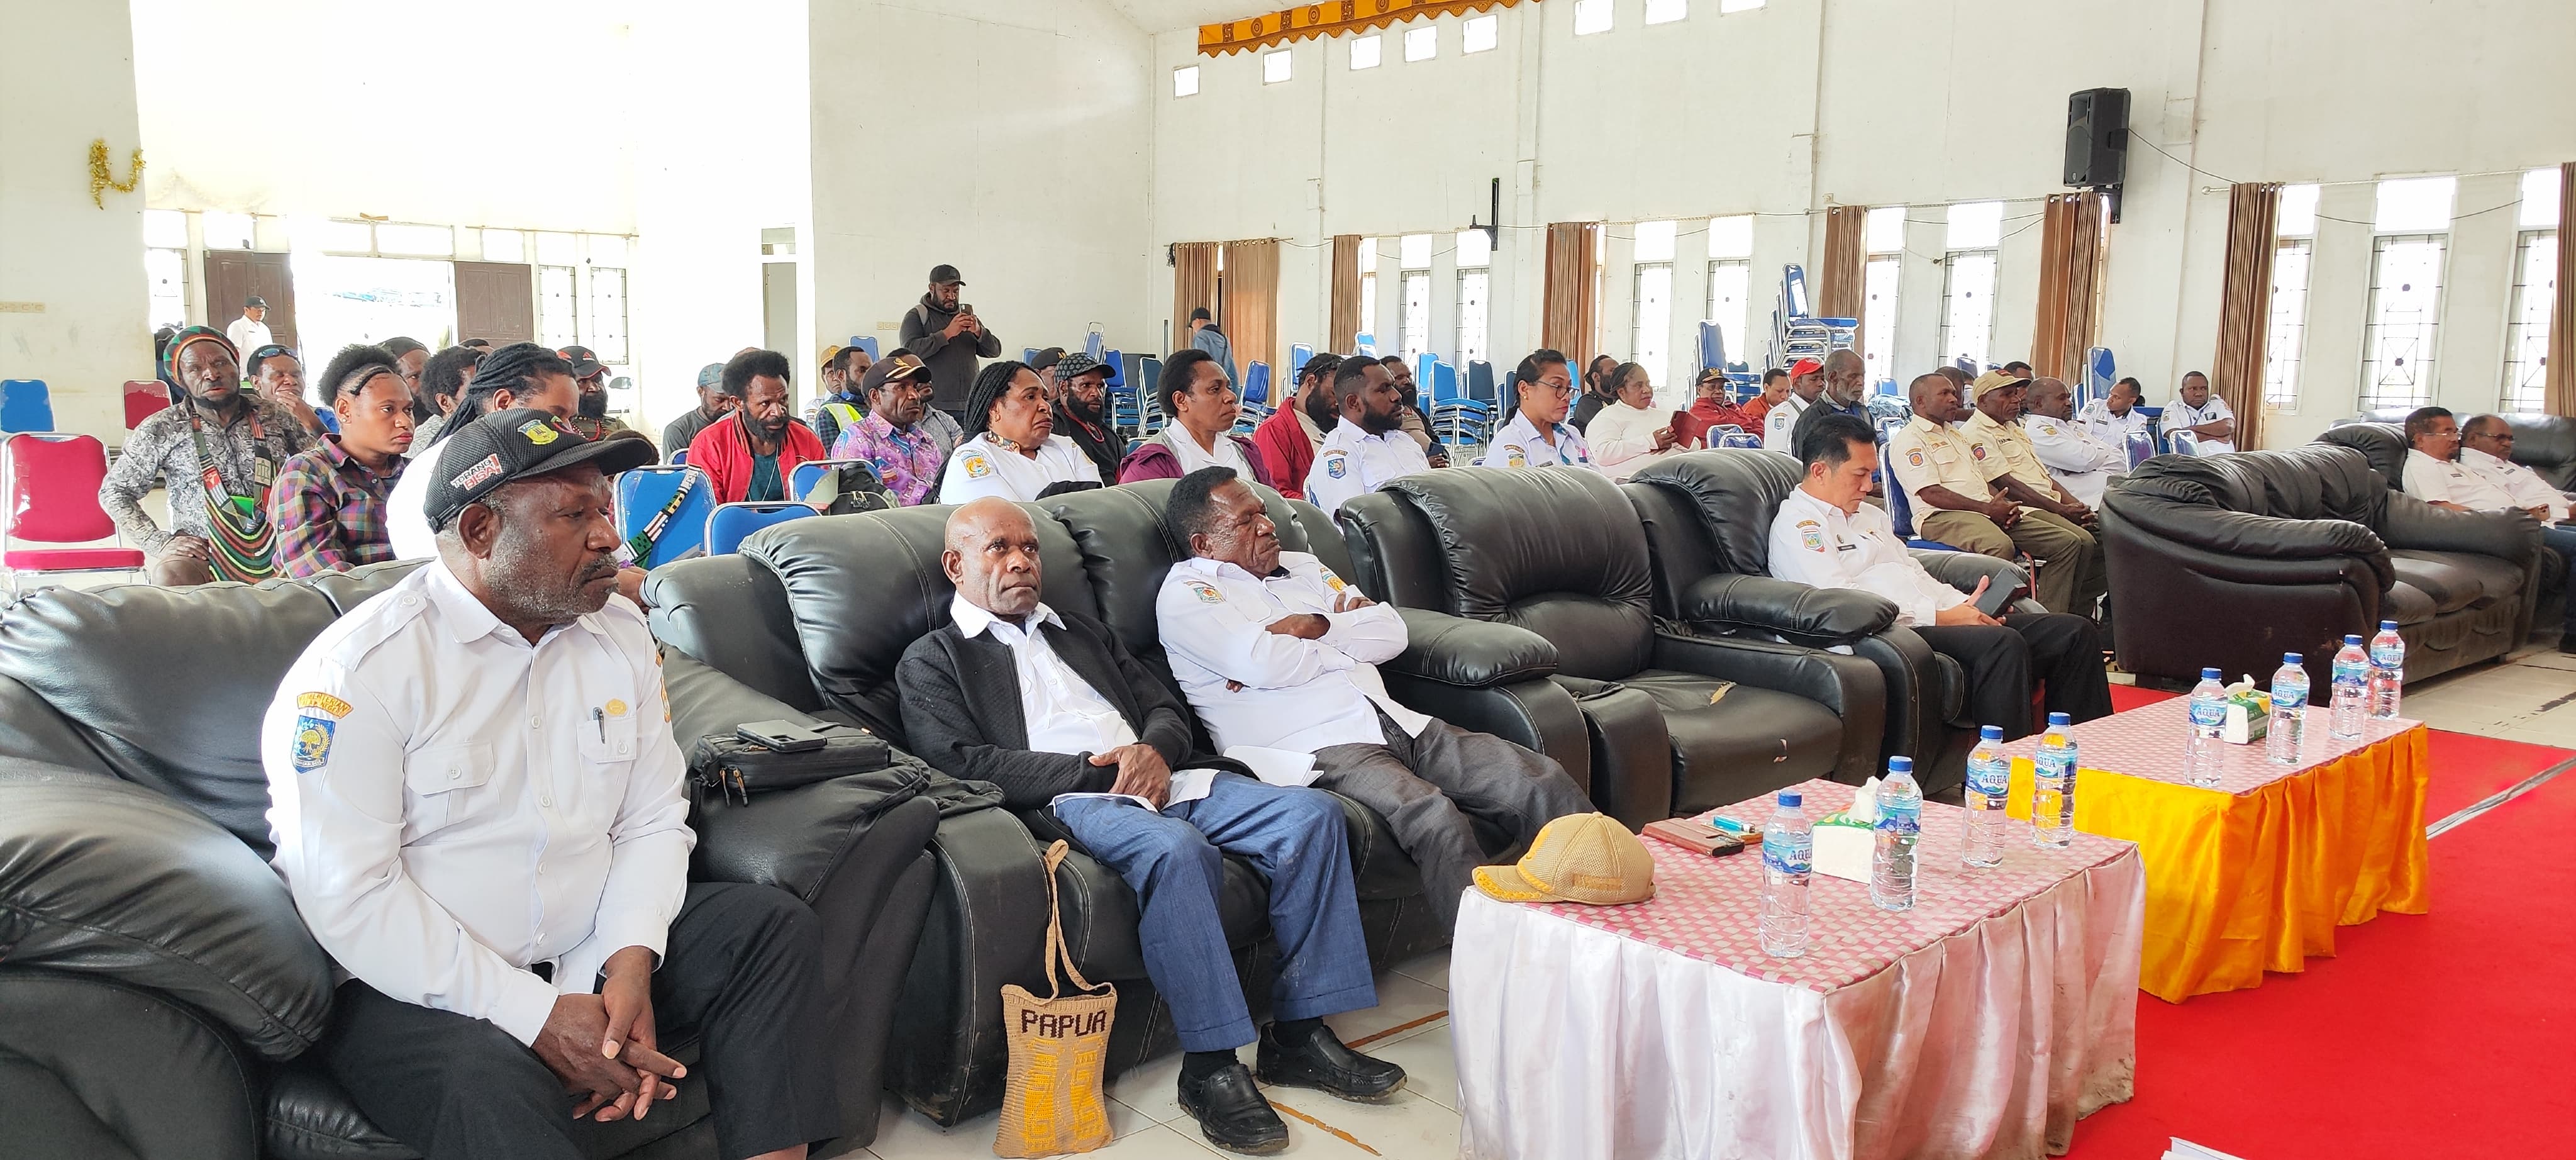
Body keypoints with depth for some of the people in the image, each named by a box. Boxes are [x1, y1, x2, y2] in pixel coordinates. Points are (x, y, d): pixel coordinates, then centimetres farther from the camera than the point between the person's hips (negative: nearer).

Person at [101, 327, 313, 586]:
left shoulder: (273, 417, 9)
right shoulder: (161, 430, 4)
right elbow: (114, 492, 9)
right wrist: (158, 542, -5)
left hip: (276, 547, 1)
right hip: (202, 552, -1)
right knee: (171, 576, -34)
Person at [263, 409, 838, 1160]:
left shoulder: (622, 635, 5)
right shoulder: (360, 668, -14)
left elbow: (653, 821, 5)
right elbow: (348, 895, -20)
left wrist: (632, 959, -14)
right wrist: (538, 1015, -23)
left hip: (592, 959, 6)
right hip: (414, 986, -6)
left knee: (776, 927, -8)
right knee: (491, 1083, -36)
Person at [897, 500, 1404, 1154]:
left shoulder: (1082, 632, 30)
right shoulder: (932, 661, 11)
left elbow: (1165, 708, 23)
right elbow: (961, 763, -5)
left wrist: (1154, 750, -4)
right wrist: (1096, 769, -13)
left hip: (1161, 777, 6)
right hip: (1070, 801, -6)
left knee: (1313, 815, -15)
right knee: (1176, 849, -38)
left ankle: (1300, 1034, -12)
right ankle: (1211, 1067, -29)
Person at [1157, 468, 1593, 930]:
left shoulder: (1301, 566, 24)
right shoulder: (1185, 593, 3)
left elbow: (1391, 632, 15)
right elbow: (1260, 663, -15)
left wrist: (1313, 627, -3)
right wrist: (1349, 645, 3)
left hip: (1399, 724, 7)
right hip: (1316, 748, -7)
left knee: (1542, 779, -8)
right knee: (1432, 816, -34)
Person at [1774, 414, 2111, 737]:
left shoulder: (1871, 515, 26)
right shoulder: (1796, 524, -5)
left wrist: (1964, 605, 3)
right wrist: (1940, 616, -15)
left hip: (1931, 620, 10)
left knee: (2076, 631, 0)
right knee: (2003, 643, -33)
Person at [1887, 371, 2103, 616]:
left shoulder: (1958, 435, 30)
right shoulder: (1909, 439, 1)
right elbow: (1930, 493, -12)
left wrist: (2005, 505, 2)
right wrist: (1987, 508, -16)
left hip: (1990, 510, 9)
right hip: (1943, 516, -9)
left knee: (2070, 542, -8)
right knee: (2000, 546, -41)